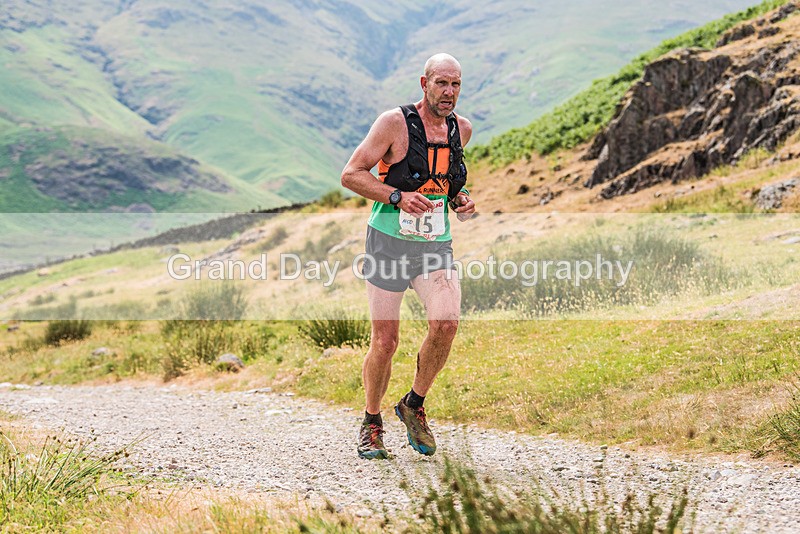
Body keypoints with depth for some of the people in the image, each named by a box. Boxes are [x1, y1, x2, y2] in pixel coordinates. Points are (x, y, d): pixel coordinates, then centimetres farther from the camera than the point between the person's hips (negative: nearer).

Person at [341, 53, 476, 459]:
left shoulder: (462, 129, 7)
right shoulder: (395, 122, -10)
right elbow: (351, 174, -10)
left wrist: (461, 198, 4)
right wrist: (399, 197, -22)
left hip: (436, 245, 4)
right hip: (390, 242, -4)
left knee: (446, 324, -17)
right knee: (384, 342, 0)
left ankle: (414, 405, 7)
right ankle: (371, 423, 23)